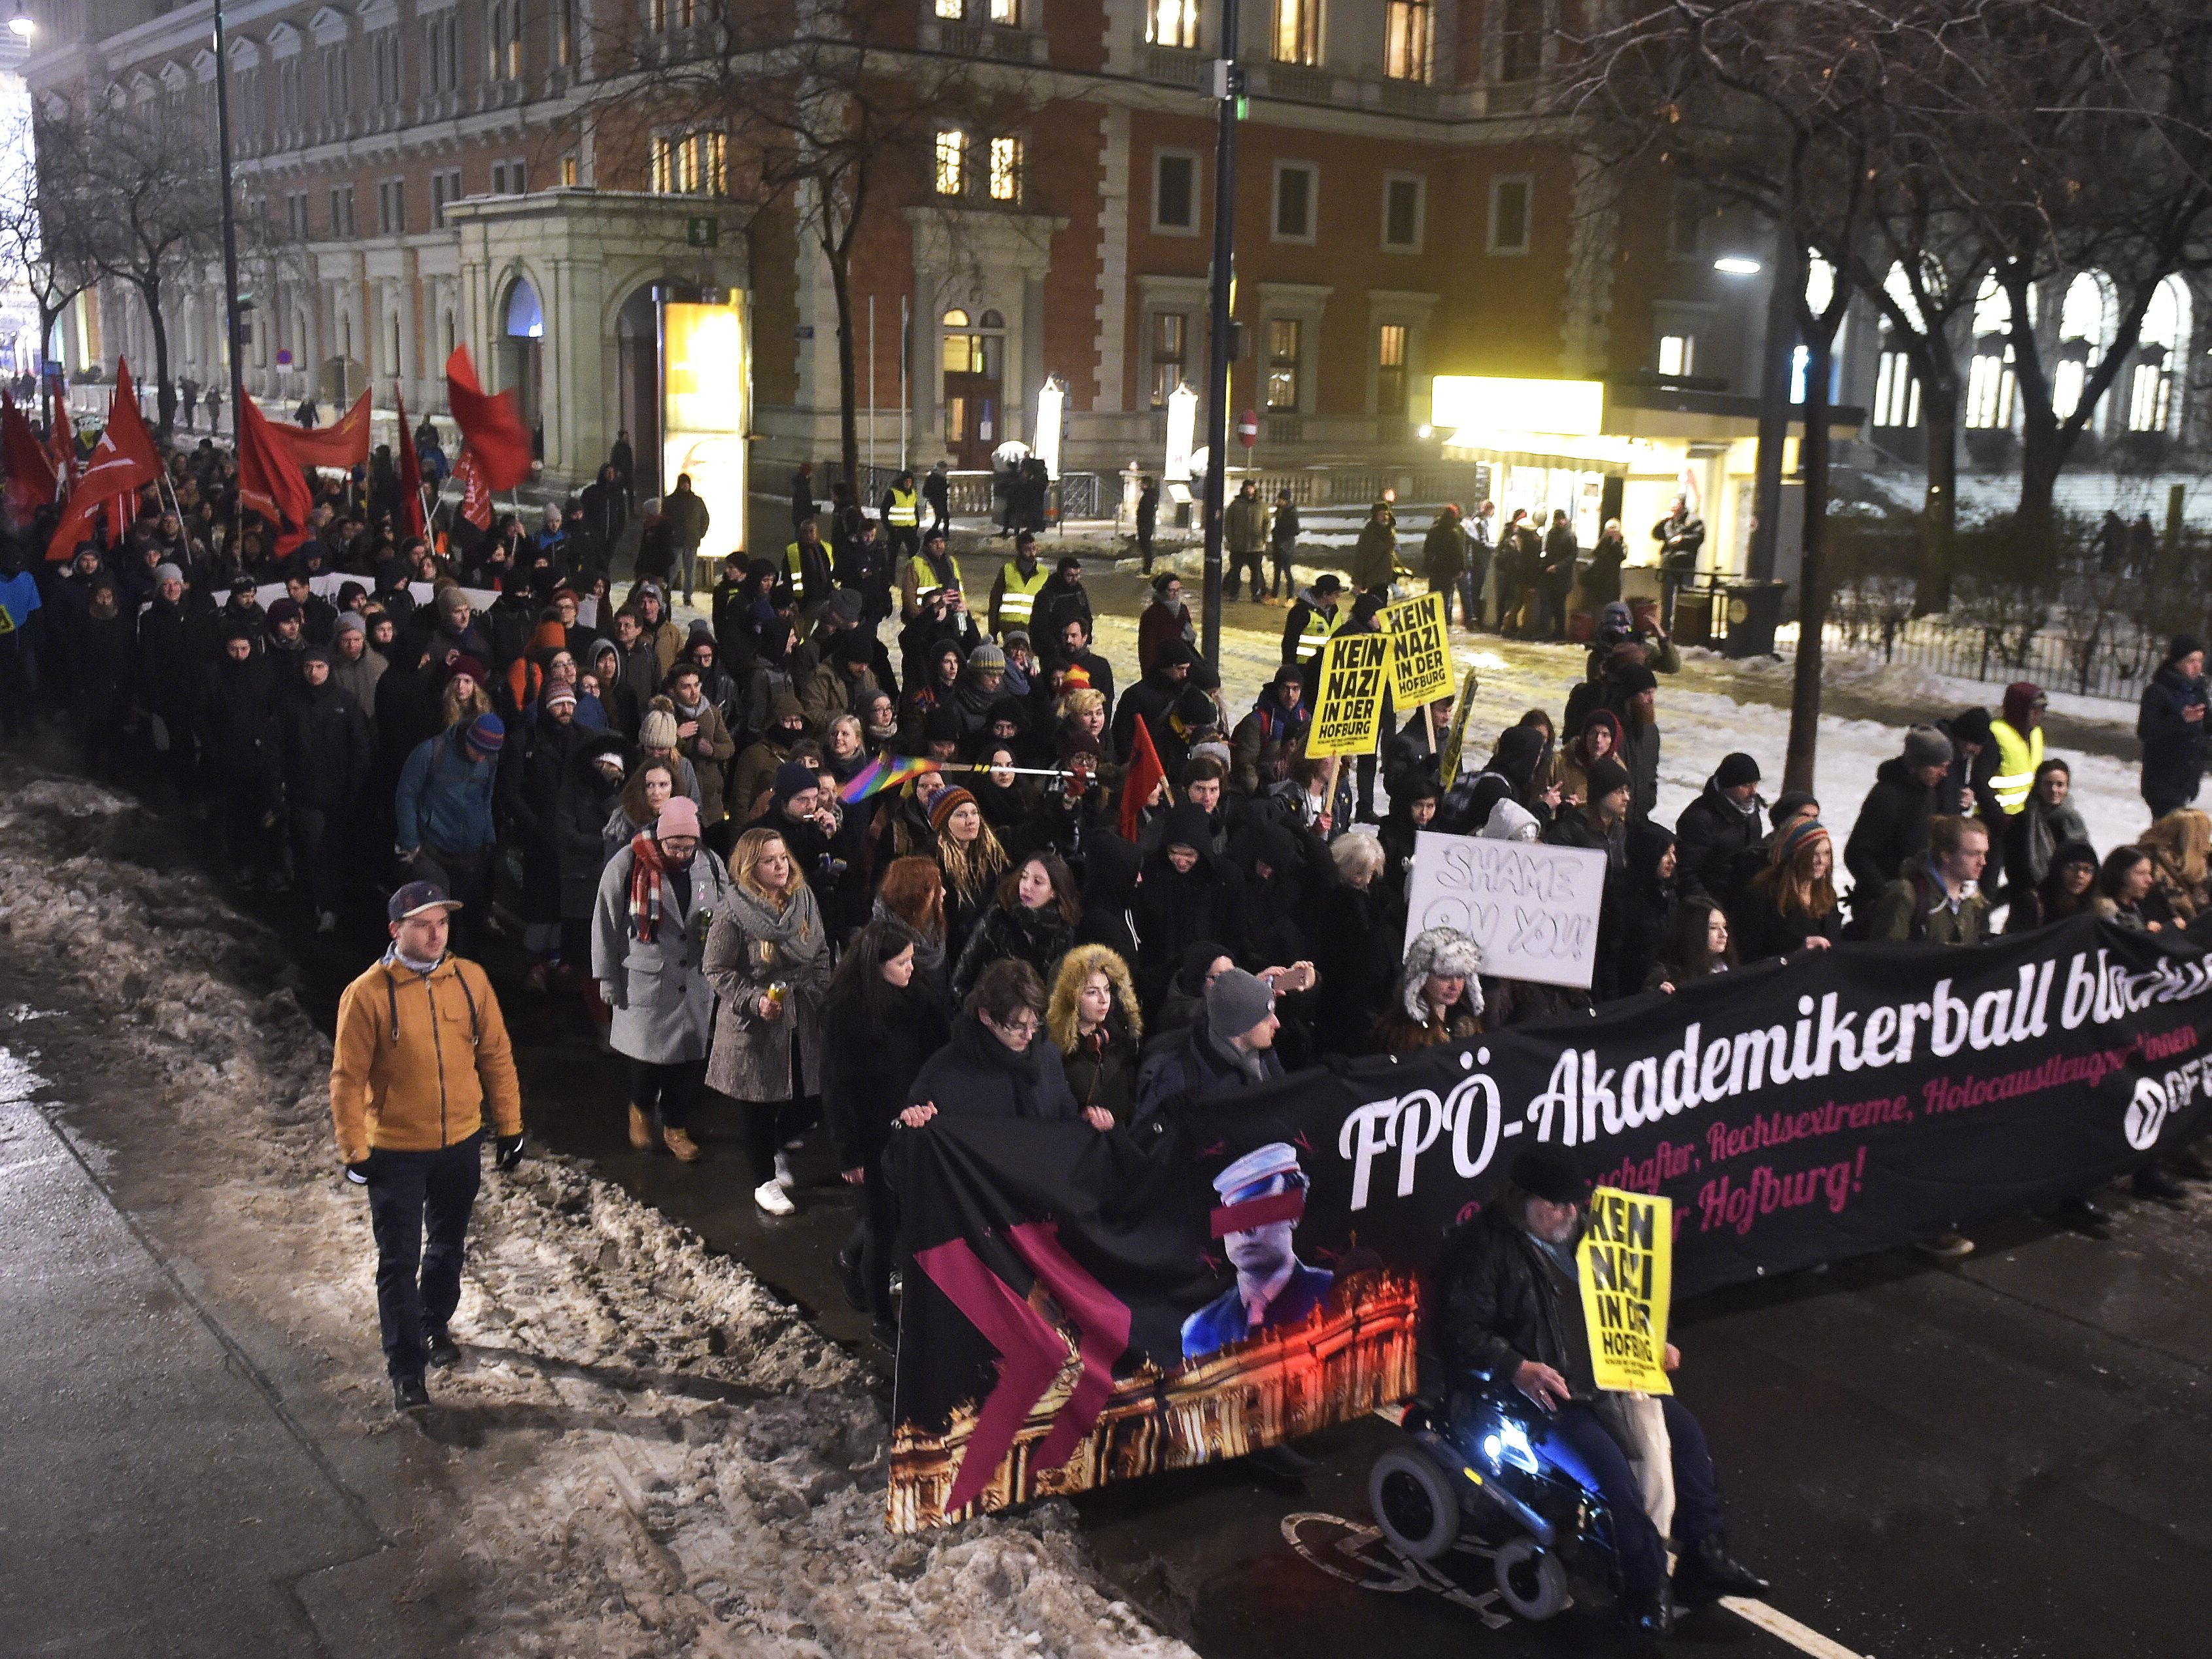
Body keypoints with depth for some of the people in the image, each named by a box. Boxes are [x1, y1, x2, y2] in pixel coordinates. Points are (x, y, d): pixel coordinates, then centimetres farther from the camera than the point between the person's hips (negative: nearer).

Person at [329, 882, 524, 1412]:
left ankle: (436, 1324, 45)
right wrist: (354, 1151, -11)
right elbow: (347, 1079, -11)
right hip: (395, 1153, -3)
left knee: (448, 1245, 21)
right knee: (399, 1263, 3)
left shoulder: (470, 980, -5)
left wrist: (509, 1126, 4)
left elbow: (496, 1055, 2)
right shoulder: (367, 995, -15)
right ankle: (406, 1369, 14)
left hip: (461, 1145, 4)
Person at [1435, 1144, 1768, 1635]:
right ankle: (1647, 1589, -8)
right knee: (1612, 1466, -25)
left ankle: (1704, 1557, 10)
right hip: (1538, 1391, -9)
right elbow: (1460, 1331, -20)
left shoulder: (1574, 1234, 10)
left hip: (1602, 1372, 9)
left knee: (1684, 1429, 0)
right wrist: (1517, 1368, -32)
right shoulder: (1484, 1247, -16)